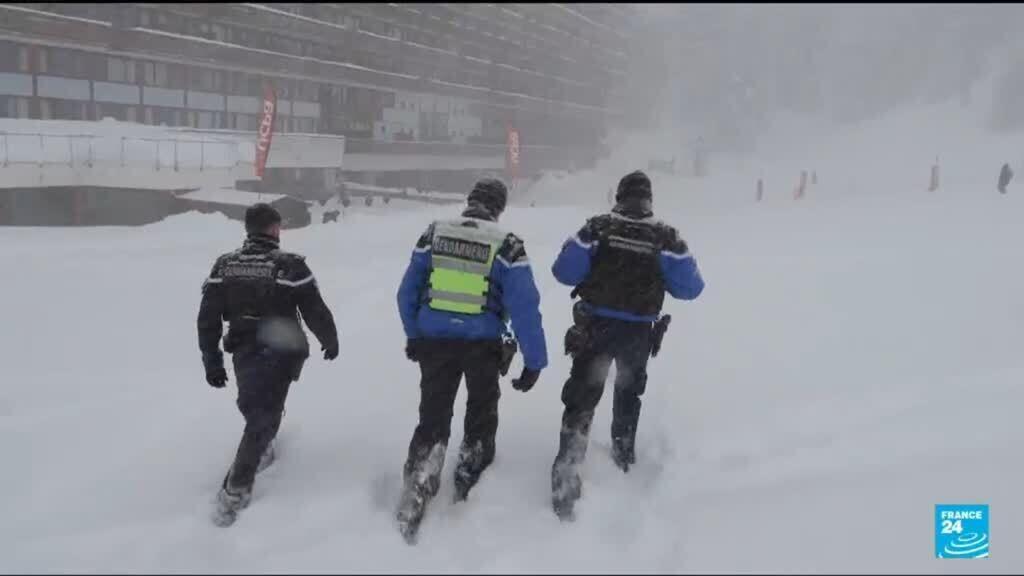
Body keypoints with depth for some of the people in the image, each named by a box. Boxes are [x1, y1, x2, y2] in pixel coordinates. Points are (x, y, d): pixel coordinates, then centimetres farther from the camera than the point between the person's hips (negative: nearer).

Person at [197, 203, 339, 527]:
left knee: (254, 409, 29)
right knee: (263, 420, 0)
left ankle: (261, 452, 46)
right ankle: (235, 491, -2)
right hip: (280, 355, -4)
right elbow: (314, 310, -10)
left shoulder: (224, 266, -1)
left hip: (243, 353, 5)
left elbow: (208, 318, 0)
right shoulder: (290, 265, -14)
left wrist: (212, 361, 9)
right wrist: (330, 340, 8)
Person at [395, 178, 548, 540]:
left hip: (434, 340, 2)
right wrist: (534, 361, -7)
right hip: (482, 344, -2)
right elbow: (524, 307, -13)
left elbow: (407, 292, 6)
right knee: (481, 416, 21)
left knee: (432, 418, 14)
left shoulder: (434, 234, -1)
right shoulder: (506, 245, -10)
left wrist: (413, 335, 19)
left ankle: (416, 494, 14)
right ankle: (469, 490, 30)